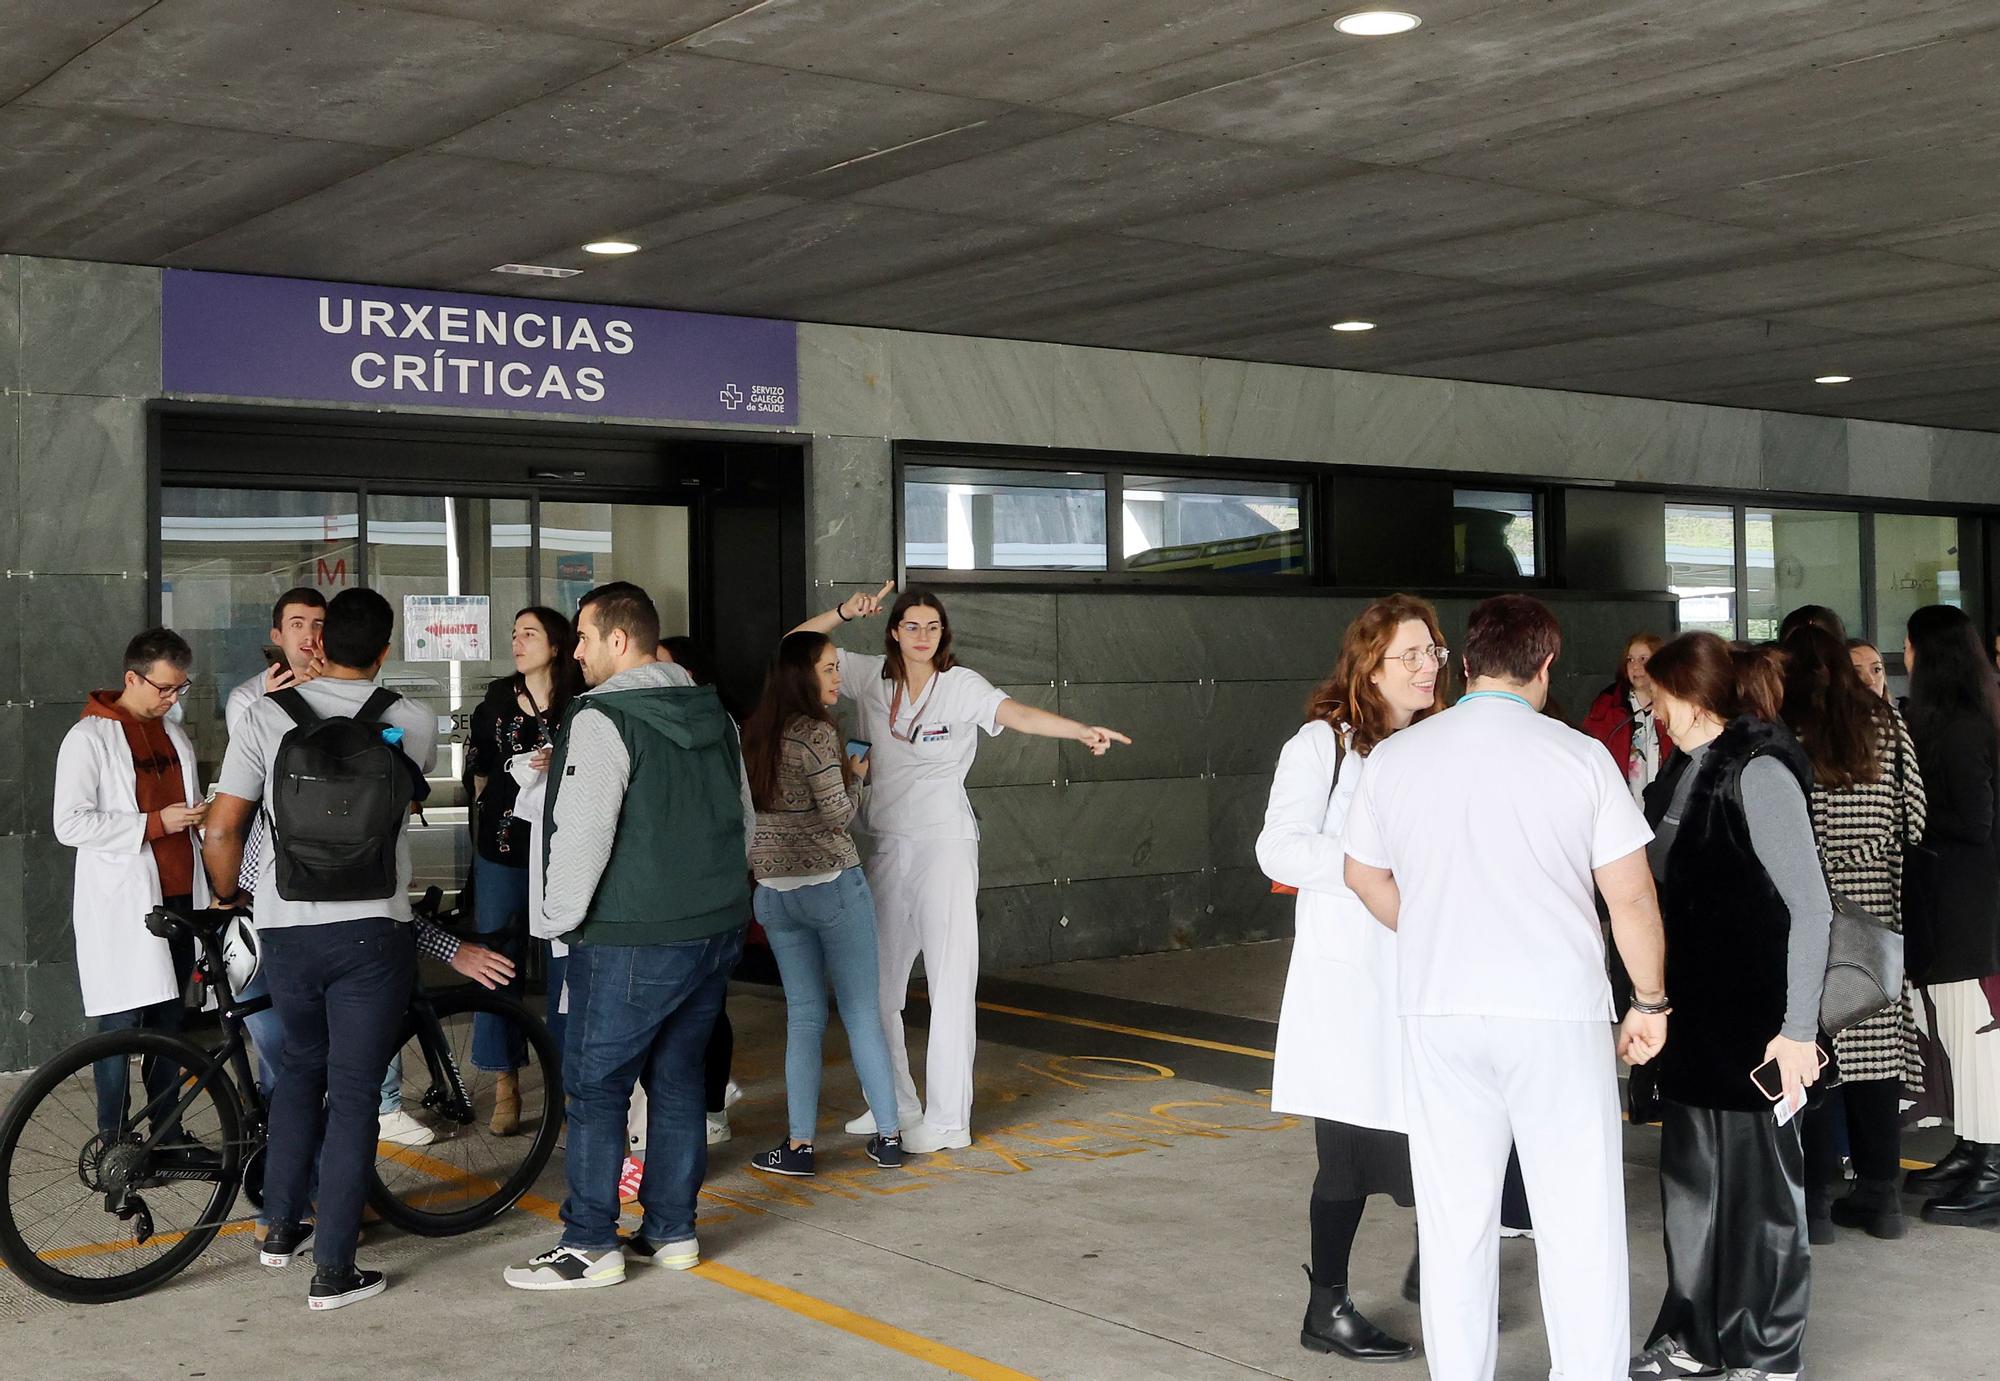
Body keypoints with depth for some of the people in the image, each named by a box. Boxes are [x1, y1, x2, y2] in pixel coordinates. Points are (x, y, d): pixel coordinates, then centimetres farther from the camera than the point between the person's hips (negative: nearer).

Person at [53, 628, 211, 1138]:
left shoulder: (175, 736, 16)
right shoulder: (90, 738, -6)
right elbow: (70, 824, -15)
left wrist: (201, 814, 6)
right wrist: (156, 822, -19)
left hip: (178, 898, 7)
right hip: (121, 904, -6)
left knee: (169, 1020, 10)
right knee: (122, 1023, -4)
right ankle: (114, 1141, 5)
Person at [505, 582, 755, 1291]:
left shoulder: (604, 720, -15)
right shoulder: (712, 714, 10)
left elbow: (582, 835, -21)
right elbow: (745, 820, 18)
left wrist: (555, 920, -9)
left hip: (631, 942, -8)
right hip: (716, 933, 8)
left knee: (596, 1087, 3)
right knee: (678, 1080, 15)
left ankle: (589, 1245, 8)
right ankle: (672, 1231, 21)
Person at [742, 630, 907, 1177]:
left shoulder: (755, 732, 7)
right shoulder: (817, 732, -14)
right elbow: (837, 816, -14)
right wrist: (855, 777, 3)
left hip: (773, 891, 6)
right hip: (832, 884, -6)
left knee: (803, 1015, 11)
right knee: (862, 1013, 5)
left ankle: (799, 1144, 8)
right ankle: (888, 1136, 11)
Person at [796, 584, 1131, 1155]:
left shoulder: (961, 685, -7)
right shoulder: (871, 678, 6)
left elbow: (1018, 714, -23)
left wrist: (1082, 730, -40)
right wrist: (845, 612, -10)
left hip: (944, 844, -5)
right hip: (886, 846, 5)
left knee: (950, 982, -7)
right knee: (876, 983, 10)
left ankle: (947, 1119, -3)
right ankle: (896, 1105, 24)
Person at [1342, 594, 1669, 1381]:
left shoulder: (1393, 758, 1)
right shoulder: (1580, 757, -8)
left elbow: (1365, 876, 15)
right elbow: (1631, 899, -6)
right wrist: (1651, 1002, 7)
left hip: (1439, 1012, 3)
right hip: (1556, 1011, -3)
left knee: (1454, 1220, 11)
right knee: (1579, 1218, 6)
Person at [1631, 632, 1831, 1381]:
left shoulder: (1759, 771, -15)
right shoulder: (1687, 771, 8)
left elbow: (1810, 905, -18)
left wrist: (1798, 1028, -19)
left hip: (1753, 1021, -8)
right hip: (1693, 1016, 8)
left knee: (1759, 1184, 5)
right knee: (1691, 1180, 15)